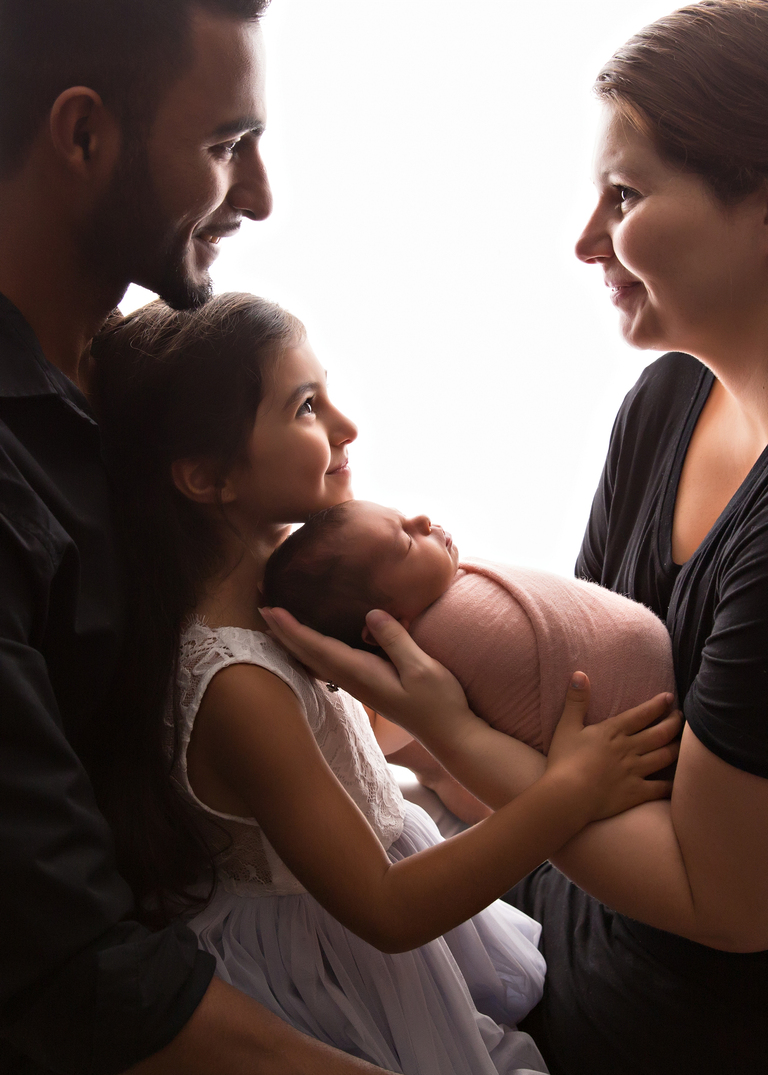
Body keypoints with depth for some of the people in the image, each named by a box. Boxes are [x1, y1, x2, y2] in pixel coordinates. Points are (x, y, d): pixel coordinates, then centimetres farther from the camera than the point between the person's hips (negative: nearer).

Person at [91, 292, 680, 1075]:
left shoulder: (269, 557, -12)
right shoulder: (234, 685, -36)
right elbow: (384, 912, -29)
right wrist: (569, 793, -32)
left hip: (362, 857, 7)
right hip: (321, 951, -7)